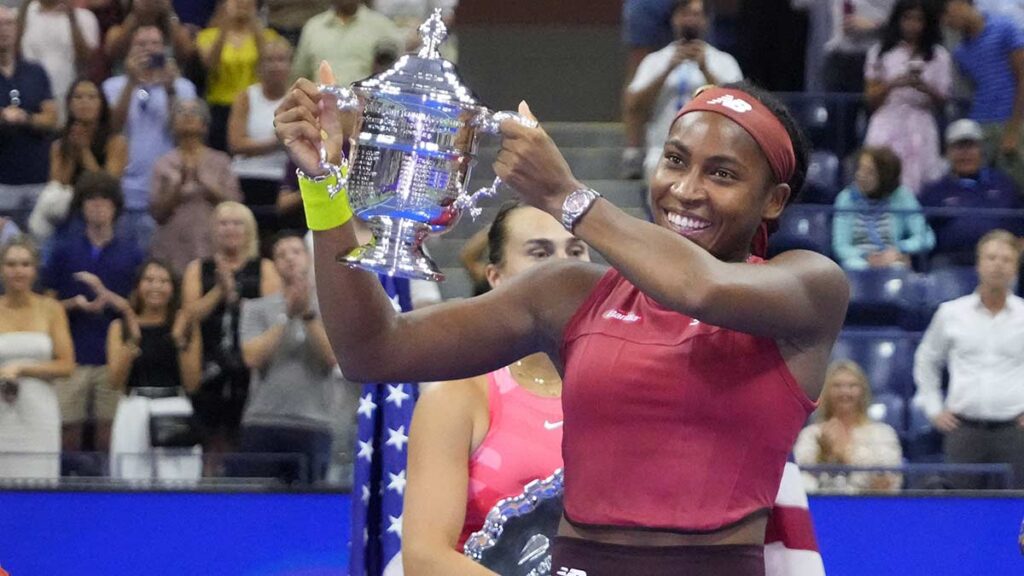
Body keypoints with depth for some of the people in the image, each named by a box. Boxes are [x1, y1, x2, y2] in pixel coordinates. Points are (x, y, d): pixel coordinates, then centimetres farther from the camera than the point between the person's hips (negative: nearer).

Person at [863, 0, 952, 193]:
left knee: (916, 183, -8)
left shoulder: (939, 56, 8)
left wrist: (925, 88, -14)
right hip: (887, 124, 0)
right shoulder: (880, 53, 10)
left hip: (920, 126, 0)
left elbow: (941, 102, 7)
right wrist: (892, 84, -11)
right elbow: (871, 98, 7)